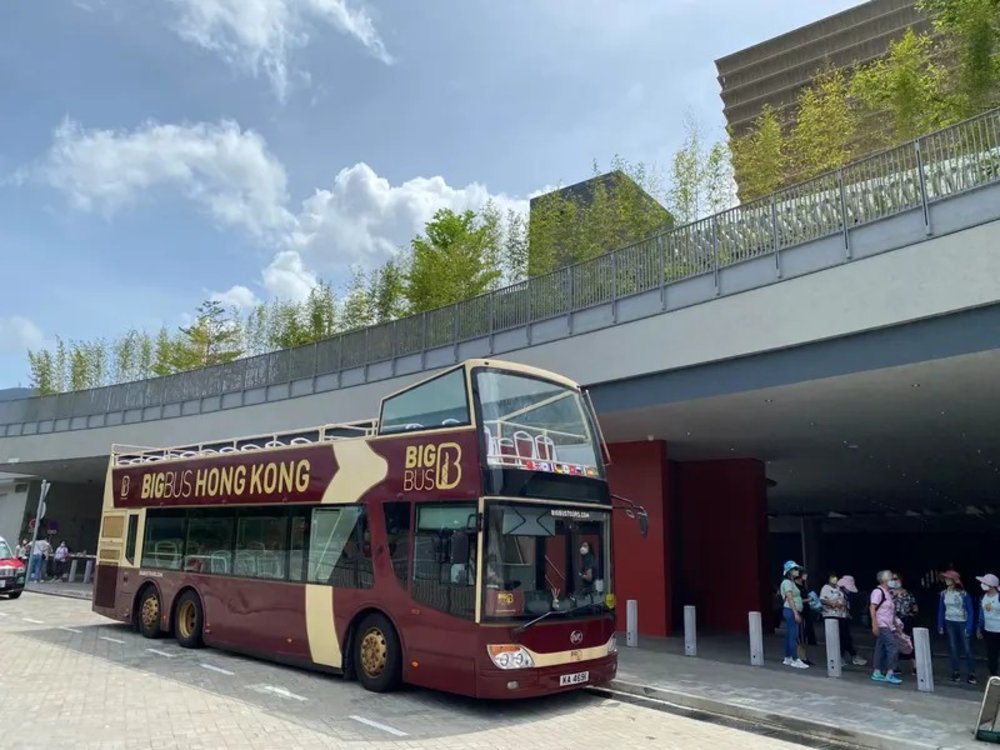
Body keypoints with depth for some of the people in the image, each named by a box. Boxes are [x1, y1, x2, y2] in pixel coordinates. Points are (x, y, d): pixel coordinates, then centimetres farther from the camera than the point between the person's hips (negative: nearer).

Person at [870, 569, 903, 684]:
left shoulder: (888, 592, 15)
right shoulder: (878, 591, -12)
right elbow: (872, 608, -17)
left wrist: (896, 623, 21)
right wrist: (874, 625, -21)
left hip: (889, 626, 9)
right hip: (882, 626, -9)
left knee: (881, 649, 11)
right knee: (893, 648, -13)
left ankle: (877, 673, 16)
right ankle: (890, 674, -10)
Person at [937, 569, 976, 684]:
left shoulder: (963, 593, -11)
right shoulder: (944, 594, 1)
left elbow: (970, 611, -8)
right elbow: (941, 610, 7)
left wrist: (968, 627, -13)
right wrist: (940, 626, 5)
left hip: (962, 623, -3)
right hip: (949, 623, 3)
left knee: (967, 649, -1)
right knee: (953, 648, 7)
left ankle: (972, 674, 7)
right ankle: (956, 672, 15)